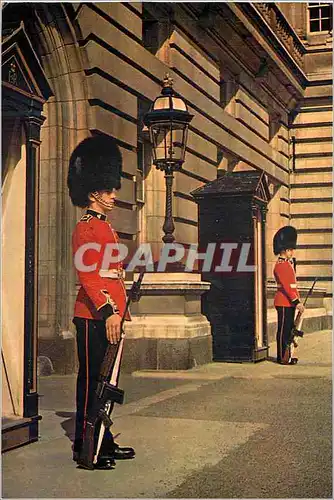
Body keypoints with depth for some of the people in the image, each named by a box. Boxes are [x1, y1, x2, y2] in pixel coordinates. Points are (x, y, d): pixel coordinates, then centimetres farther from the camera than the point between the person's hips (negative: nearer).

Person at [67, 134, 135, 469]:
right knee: (91, 381, -2)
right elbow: (87, 276, -20)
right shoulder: (86, 228, -10)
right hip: (95, 317, -9)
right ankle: (84, 448, 6)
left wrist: (121, 311, 21)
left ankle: (104, 442, 24)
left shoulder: (106, 228, 19)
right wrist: (108, 311, -27)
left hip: (110, 316, 9)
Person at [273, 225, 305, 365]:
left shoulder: (288, 264, 16)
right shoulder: (280, 266, -15)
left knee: (288, 329, 13)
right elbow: (286, 286, -21)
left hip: (289, 302, 10)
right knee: (283, 330, -4)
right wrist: (297, 302, -22)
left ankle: (287, 355, 20)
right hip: (284, 303, -10)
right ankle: (283, 357, 1)